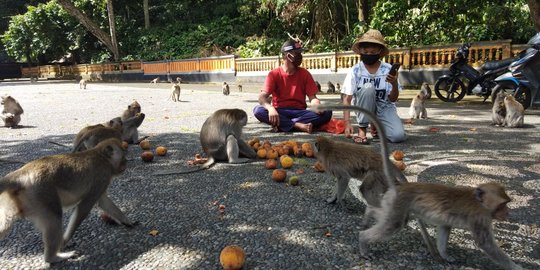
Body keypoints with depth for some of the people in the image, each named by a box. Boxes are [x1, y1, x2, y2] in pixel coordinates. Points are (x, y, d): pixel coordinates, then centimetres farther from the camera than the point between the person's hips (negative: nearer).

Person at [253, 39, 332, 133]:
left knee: (326, 113, -25)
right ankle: (298, 126, -34)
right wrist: (271, 108, -37)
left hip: (299, 112, 2)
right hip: (280, 112, -2)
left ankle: (281, 125, -28)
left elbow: (312, 97, 1)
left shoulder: (305, 74, 4)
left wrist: (317, 105, -25)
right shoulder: (274, 74, -3)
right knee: (258, 110, -32)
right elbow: (262, 97, -14)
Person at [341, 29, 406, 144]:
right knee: (368, 88, -33)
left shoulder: (388, 69, -7)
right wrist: (347, 123, -25)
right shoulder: (355, 71, -10)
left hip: (384, 108, 1)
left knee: (399, 136, -25)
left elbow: (393, 99, -4)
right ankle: (362, 129, -18)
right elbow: (347, 99, -13)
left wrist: (395, 84, -26)